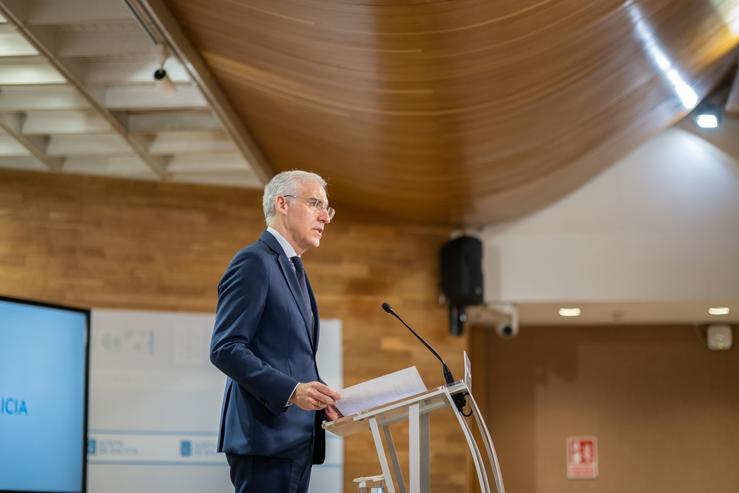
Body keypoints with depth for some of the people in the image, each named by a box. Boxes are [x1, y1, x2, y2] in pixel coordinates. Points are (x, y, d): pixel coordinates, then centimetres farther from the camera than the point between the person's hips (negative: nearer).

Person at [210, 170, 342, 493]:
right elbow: (225, 349, -16)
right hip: (266, 437, -9)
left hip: (297, 439, 9)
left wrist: (322, 401, 8)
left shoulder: (293, 270, 23)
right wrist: (292, 390, -24)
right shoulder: (253, 262, -7)